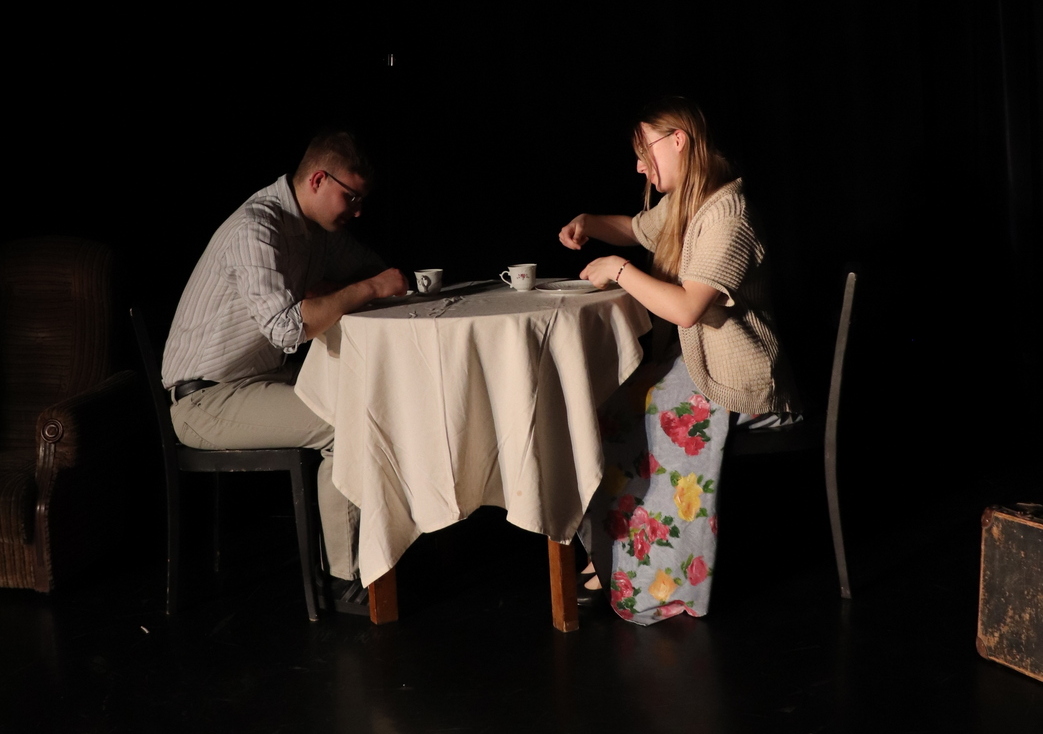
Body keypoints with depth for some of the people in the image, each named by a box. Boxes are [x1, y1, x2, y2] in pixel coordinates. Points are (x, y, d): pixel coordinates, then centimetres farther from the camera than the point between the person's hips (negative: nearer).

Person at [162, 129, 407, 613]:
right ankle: (349, 583, -15)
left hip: (261, 379, 10)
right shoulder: (256, 230, -23)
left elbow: (367, 266, 21)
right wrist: (369, 289, -26)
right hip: (206, 401, -10)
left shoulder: (316, 227, 7)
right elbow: (289, 327, -35)